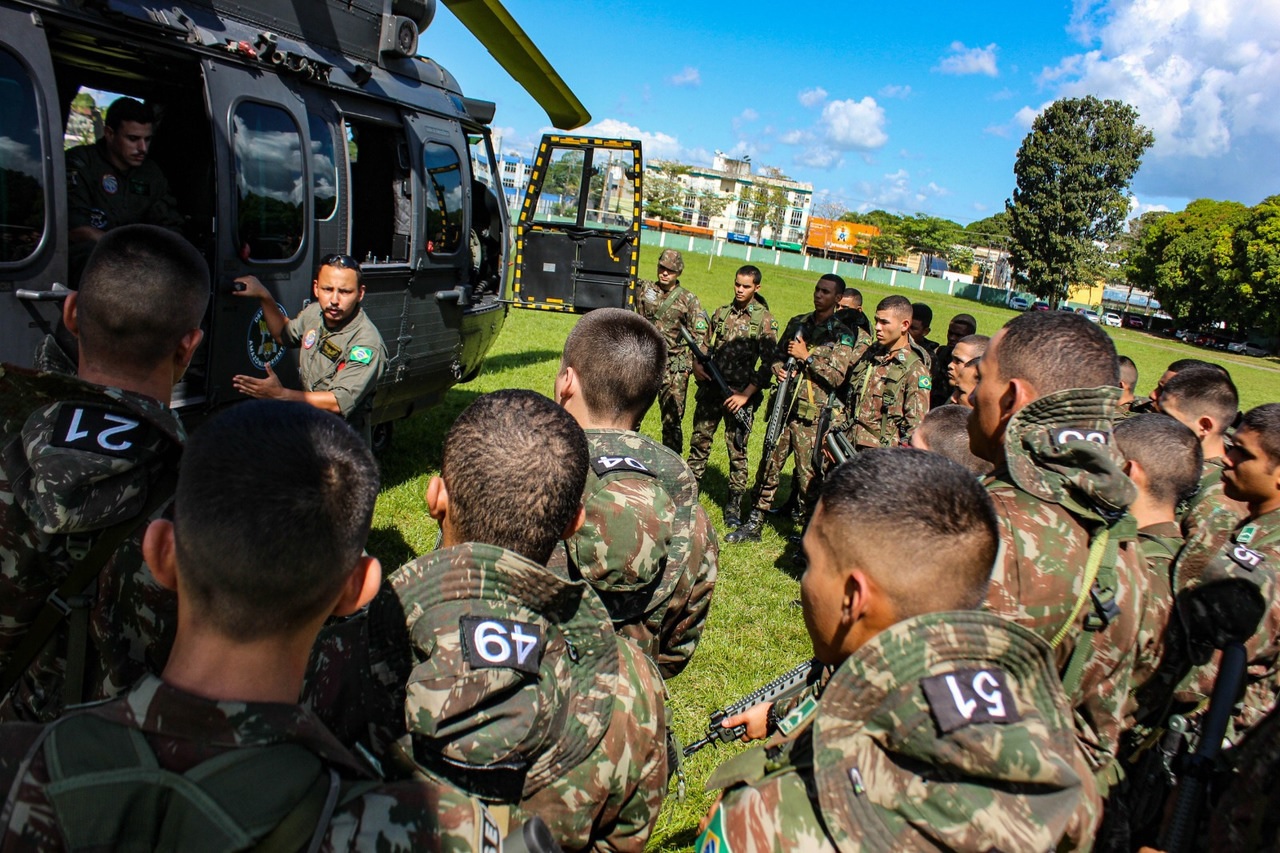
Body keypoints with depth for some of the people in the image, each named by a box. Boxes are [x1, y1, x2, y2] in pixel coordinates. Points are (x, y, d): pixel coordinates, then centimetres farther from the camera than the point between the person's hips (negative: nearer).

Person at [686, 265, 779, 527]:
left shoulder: (765, 320, -3)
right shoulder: (721, 313, 10)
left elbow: (768, 364, -8)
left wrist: (746, 394, -15)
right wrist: (697, 365, -5)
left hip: (740, 395, -4)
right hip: (710, 389, 4)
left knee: (737, 452, 1)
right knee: (699, 443, 11)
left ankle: (733, 507, 11)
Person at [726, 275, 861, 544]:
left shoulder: (843, 335, -3)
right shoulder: (797, 323, 13)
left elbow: (837, 376, -12)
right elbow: (777, 355, 19)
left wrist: (807, 356, -14)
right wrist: (778, 368, -3)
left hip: (812, 414, -5)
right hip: (784, 406, 5)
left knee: (807, 475, 1)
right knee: (769, 466, 10)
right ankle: (752, 525, 19)